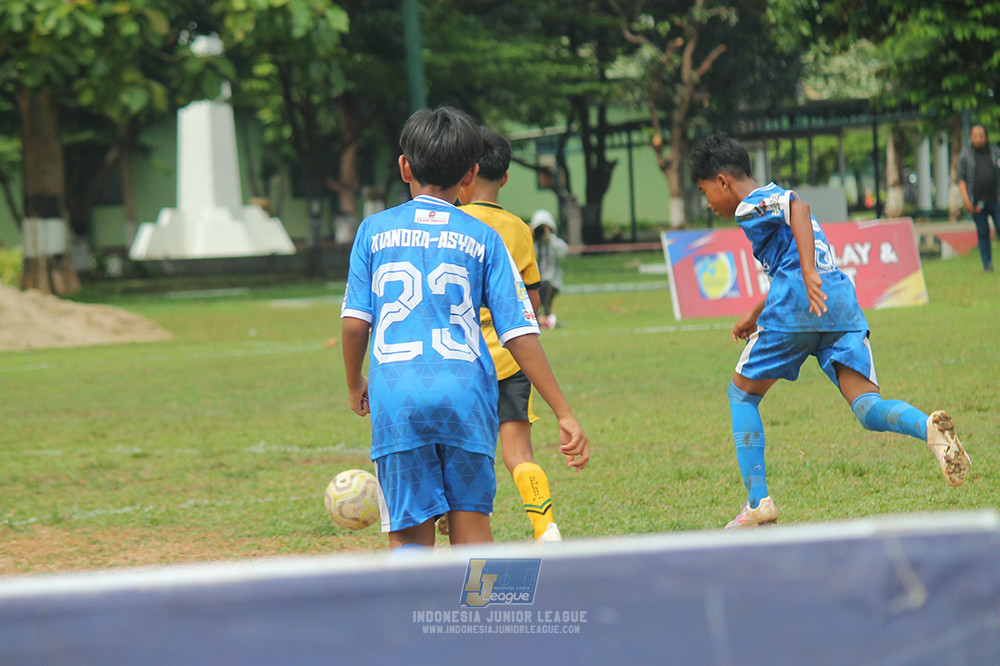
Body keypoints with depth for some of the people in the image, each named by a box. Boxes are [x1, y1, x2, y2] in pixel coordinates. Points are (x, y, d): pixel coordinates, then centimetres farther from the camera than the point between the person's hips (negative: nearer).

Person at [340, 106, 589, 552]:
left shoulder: (375, 230, 8)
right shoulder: (483, 239, 7)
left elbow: (355, 322, 4)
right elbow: (520, 334, 2)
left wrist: (355, 384, 23)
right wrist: (564, 414, 4)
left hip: (396, 394, 0)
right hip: (466, 390, 0)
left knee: (410, 537, 3)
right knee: (472, 527, 10)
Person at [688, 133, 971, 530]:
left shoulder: (750, 206, 3)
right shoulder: (772, 198, 31)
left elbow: (798, 208, -19)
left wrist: (809, 272, -31)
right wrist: (754, 317, 53)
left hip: (796, 305, -7)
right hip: (844, 302, 7)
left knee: (742, 393, 13)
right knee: (869, 410, -5)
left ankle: (758, 502, 7)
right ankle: (928, 427, -38)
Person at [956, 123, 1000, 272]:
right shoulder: (965, 155, 6)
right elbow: (961, 178, 3)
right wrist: (966, 199, -8)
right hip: (977, 202, 0)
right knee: (982, 233, 2)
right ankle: (987, 263, 9)